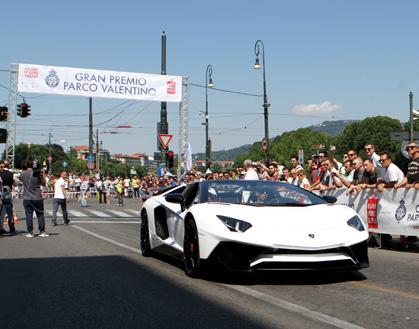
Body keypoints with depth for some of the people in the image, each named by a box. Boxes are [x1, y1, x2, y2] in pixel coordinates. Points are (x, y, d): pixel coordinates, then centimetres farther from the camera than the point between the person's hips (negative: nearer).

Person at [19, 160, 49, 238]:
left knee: (29, 215, 3)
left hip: (27, 198, 1)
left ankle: (30, 232, 2)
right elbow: (43, 184, 2)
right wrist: (42, 175, 0)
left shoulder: (22, 174, -3)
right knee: (40, 214, 7)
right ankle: (42, 231, 6)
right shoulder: (38, 174, -9)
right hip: (37, 198, -1)